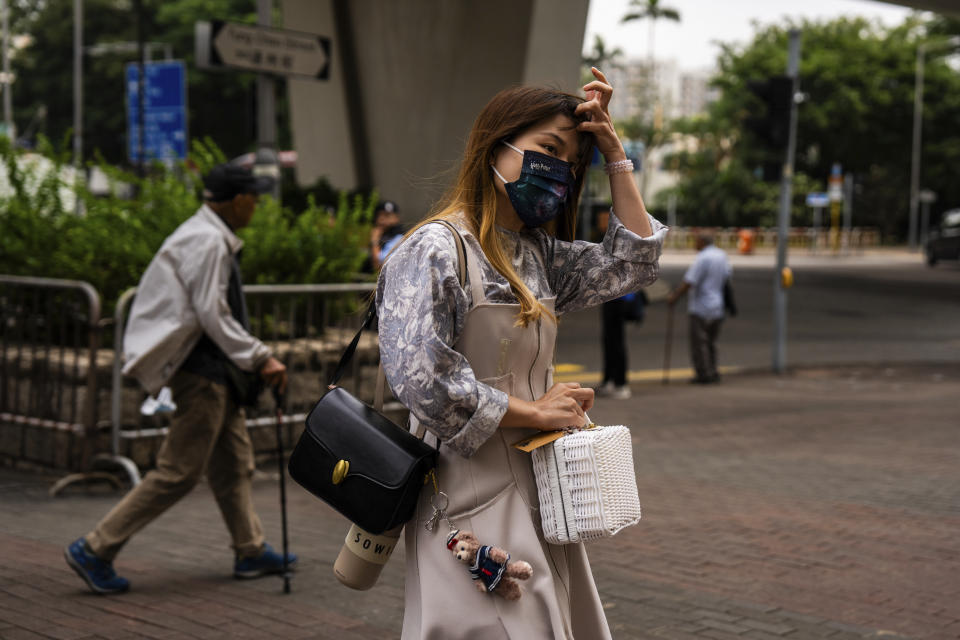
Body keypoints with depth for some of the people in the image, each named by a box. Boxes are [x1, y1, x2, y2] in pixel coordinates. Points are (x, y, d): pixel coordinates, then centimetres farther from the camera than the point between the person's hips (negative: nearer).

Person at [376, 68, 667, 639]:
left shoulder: (537, 254, 14)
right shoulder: (435, 249, -12)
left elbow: (632, 264, 11)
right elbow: (418, 377, -21)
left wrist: (614, 153, 8)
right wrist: (534, 412, -13)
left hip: (537, 496, 8)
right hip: (475, 503, -8)